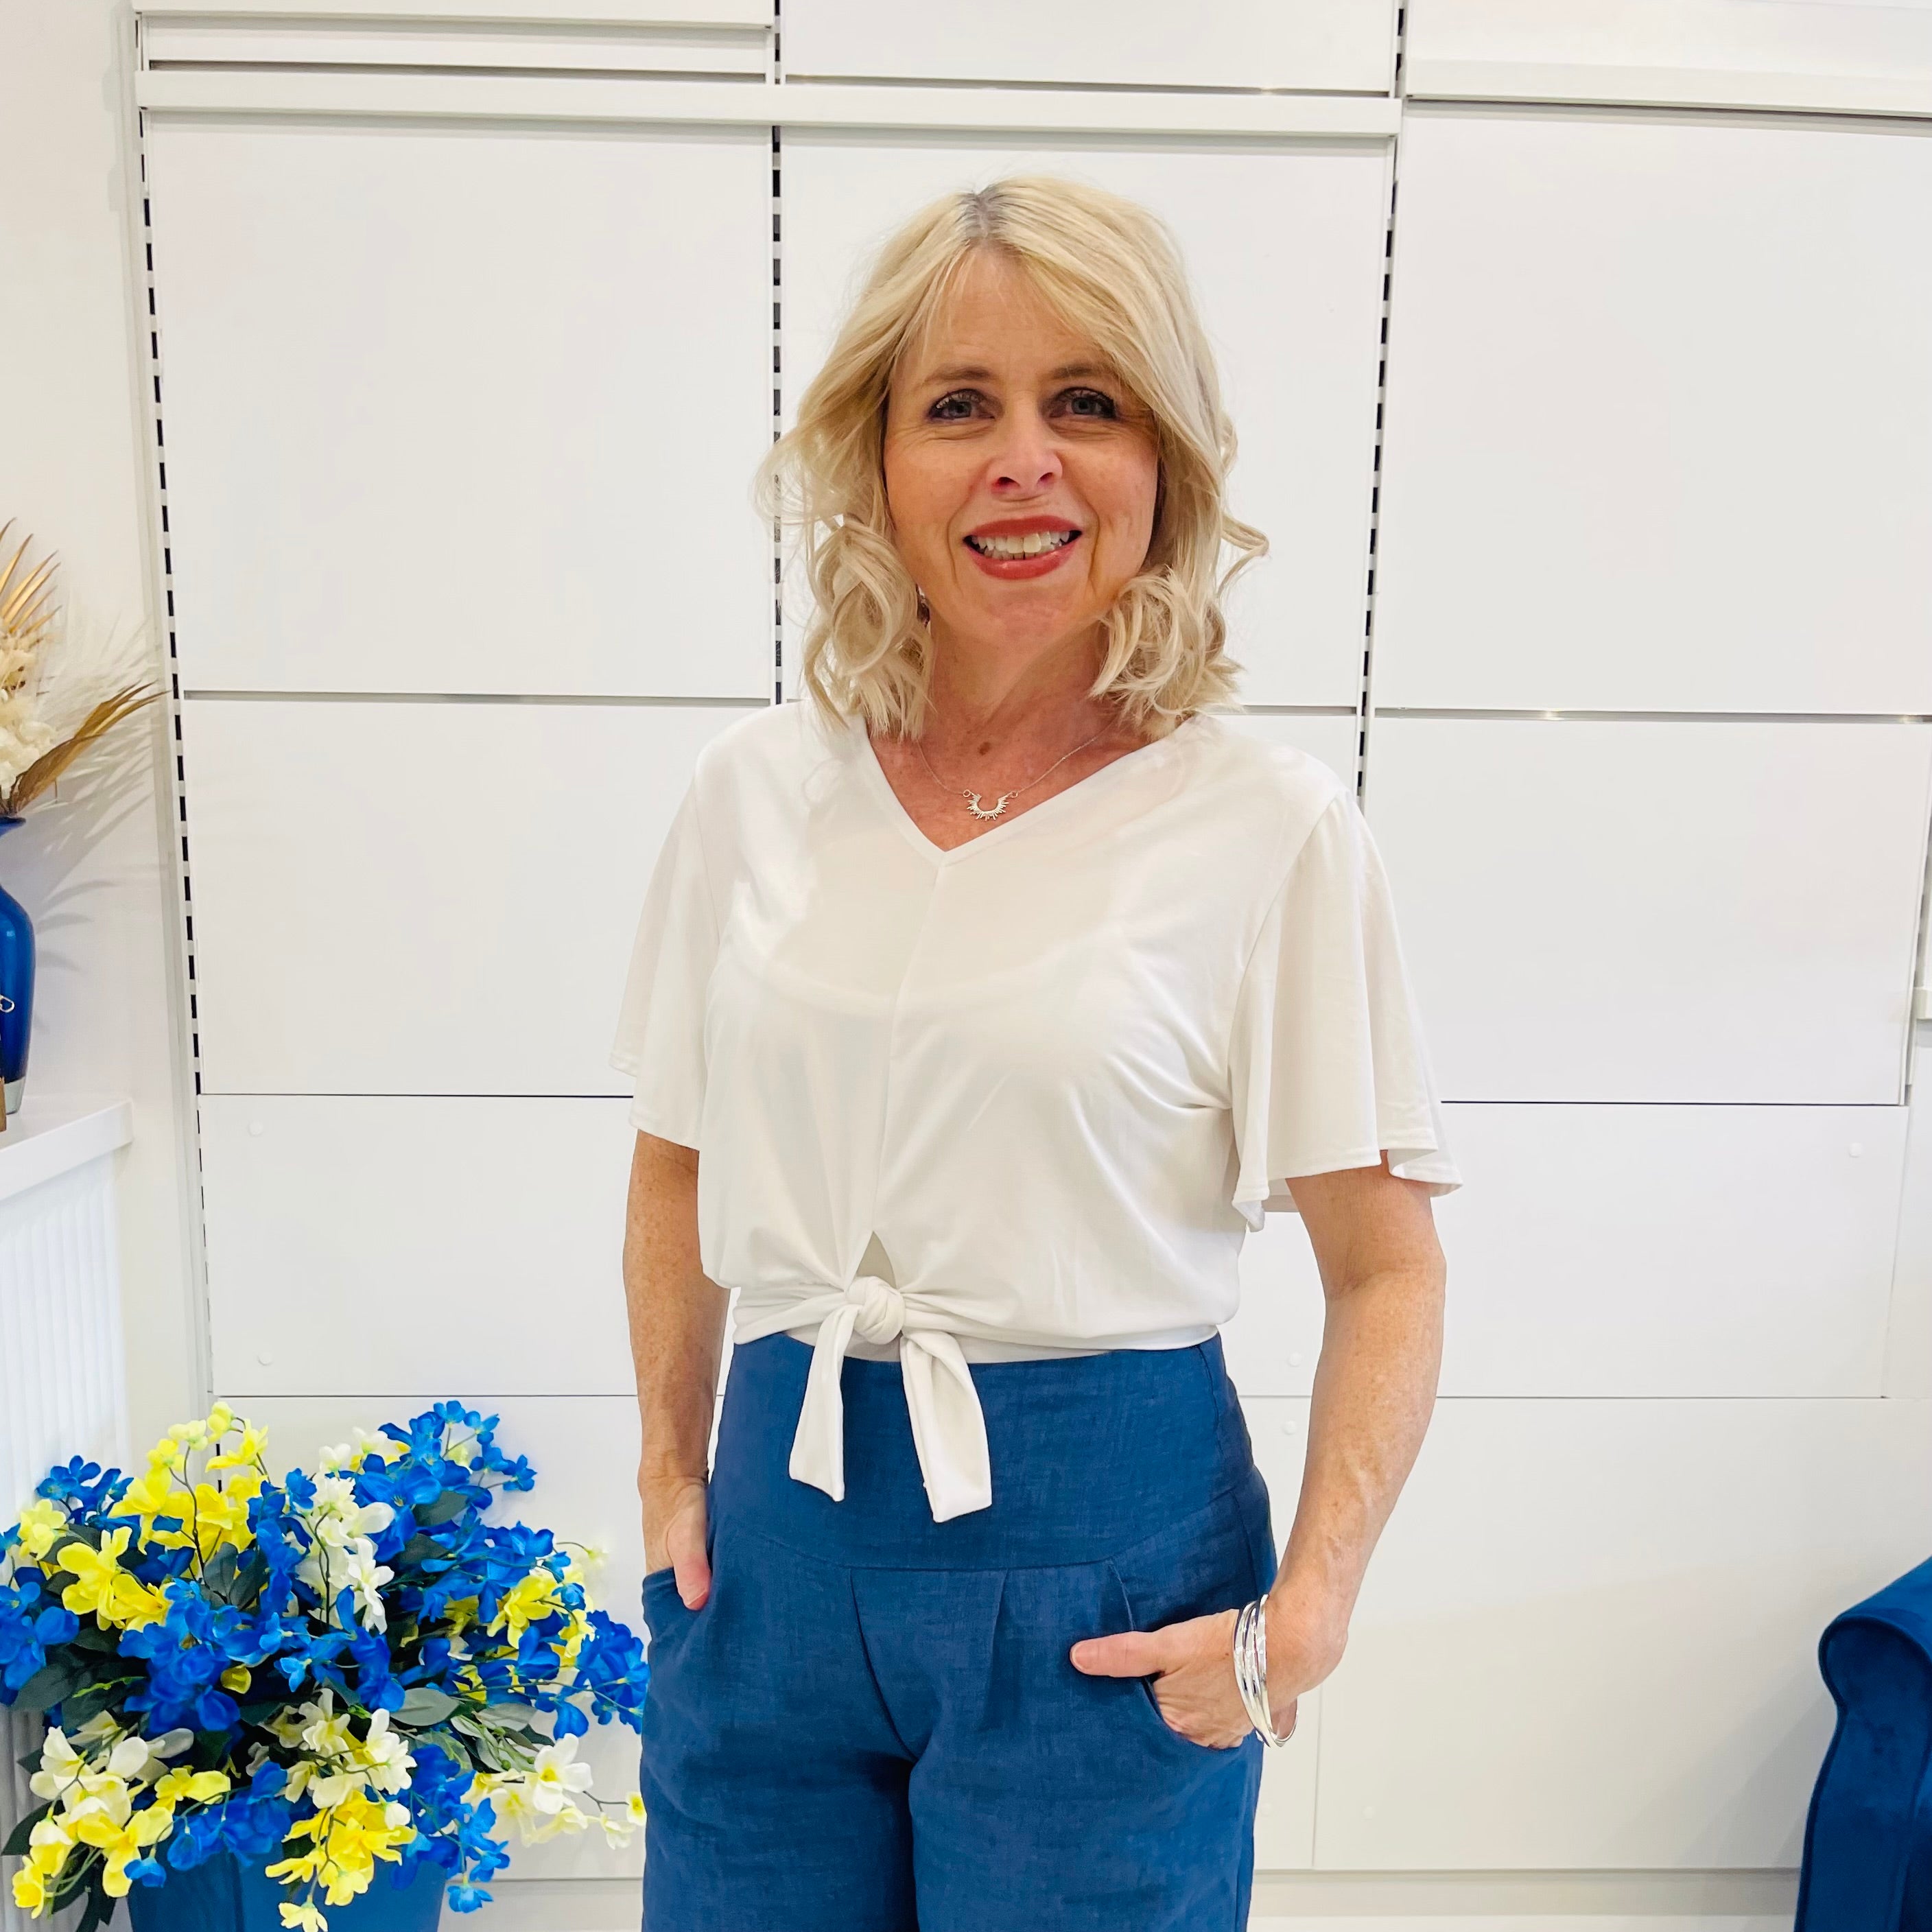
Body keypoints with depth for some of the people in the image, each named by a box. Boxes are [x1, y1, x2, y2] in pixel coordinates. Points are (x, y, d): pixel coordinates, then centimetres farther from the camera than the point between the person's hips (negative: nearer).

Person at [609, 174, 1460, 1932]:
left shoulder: (1271, 826, -11)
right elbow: (679, 1167, 8)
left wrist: (1309, 1608, -15)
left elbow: (1388, 1266, -6)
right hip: (779, 1518, 3)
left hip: (1103, 1546, -2)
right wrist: (671, 1474, 7)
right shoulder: (756, 788, -2)